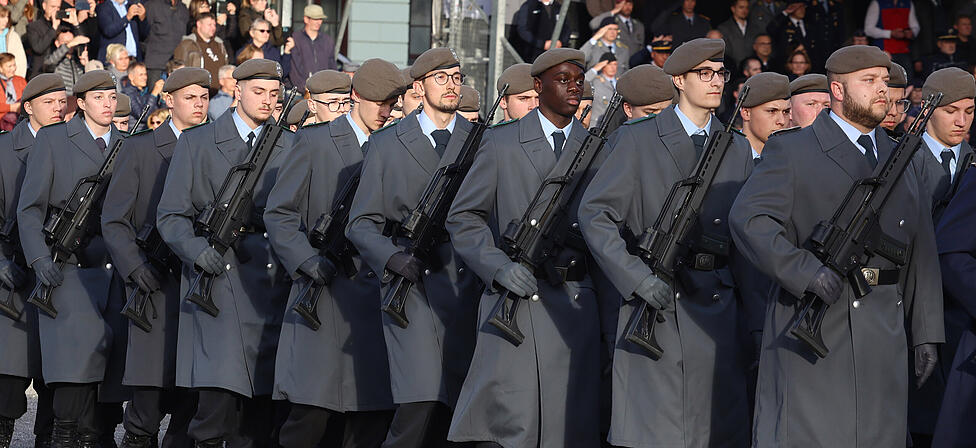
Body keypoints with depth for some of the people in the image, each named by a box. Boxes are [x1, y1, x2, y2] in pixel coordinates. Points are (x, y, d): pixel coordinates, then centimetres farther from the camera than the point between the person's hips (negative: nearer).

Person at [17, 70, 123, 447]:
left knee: (104, 362, -1)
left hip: (114, 271, 3)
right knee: (74, 358, -12)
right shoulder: (52, 140, 5)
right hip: (69, 273, -3)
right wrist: (40, 258, -11)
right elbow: (29, 208, 2)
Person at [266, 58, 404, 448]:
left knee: (375, 416, -1)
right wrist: (307, 261, -12)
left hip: (377, 296, 4)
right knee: (312, 413, -9)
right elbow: (278, 214, 1)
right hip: (326, 297, -4)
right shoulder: (315, 142, 3)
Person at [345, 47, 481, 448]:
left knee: (450, 405, 0)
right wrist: (393, 258, -10)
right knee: (421, 401, -16)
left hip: (465, 284, 2)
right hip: (412, 283, -2)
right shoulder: (387, 144, 9)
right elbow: (361, 223, 8)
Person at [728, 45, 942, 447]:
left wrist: (927, 334, 10)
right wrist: (804, 270, -24)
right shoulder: (791, 151, 2)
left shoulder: (901, 161, 19)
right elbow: (748, 218, -11)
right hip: (811, 332, -5)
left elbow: (921, 253, 17)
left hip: (883, 337, 5)